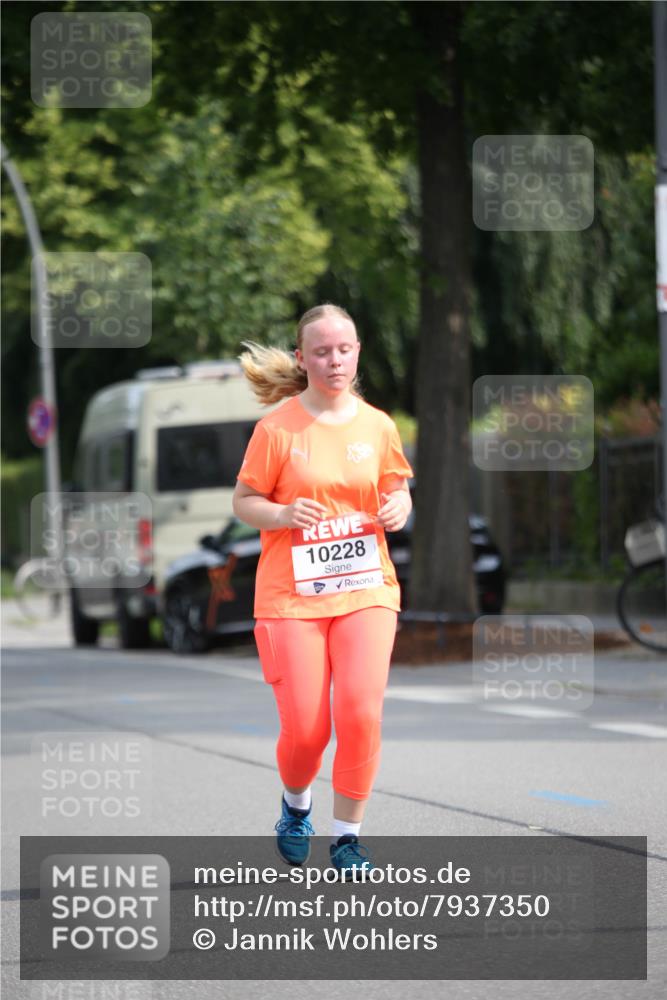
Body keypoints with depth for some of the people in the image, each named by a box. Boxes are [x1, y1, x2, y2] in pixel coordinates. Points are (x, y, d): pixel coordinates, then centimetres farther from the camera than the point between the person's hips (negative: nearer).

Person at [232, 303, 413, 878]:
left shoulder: (377, 425, 4)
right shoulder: (278, 427, -5)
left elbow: (397, 489, 18)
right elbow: (244, 502, 0)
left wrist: (398, 508, -5)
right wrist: (283, 515, -19)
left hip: (365, 589, 2)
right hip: (291, 594, -2)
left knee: (361, 711, -15)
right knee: (304, 729, -5)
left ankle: (348, 835, 4)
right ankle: (296, 804, 31)